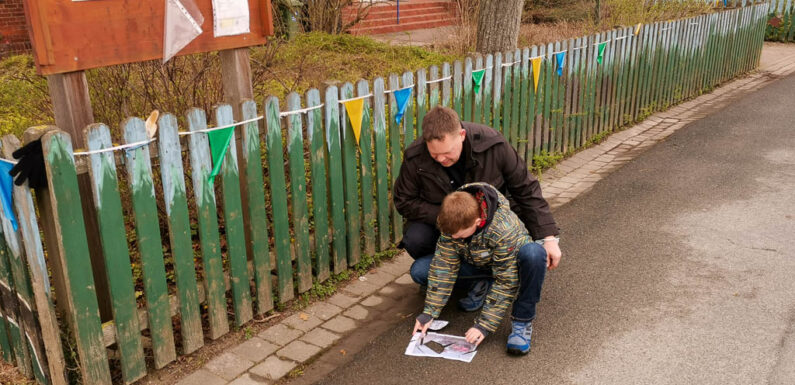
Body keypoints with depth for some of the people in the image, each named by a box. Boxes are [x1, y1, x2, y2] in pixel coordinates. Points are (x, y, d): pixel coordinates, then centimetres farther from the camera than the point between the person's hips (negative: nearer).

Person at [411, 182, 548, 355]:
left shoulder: (504, 229, -37)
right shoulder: (453, 224, -23)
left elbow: (506, 282, -32)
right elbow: (443, 266, -18)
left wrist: (484, 325, -31)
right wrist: (429, 312, -21)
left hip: (511, 262, -4)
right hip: (478, 263, 5)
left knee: (534, 253, -42)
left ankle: (522, 321, -25)